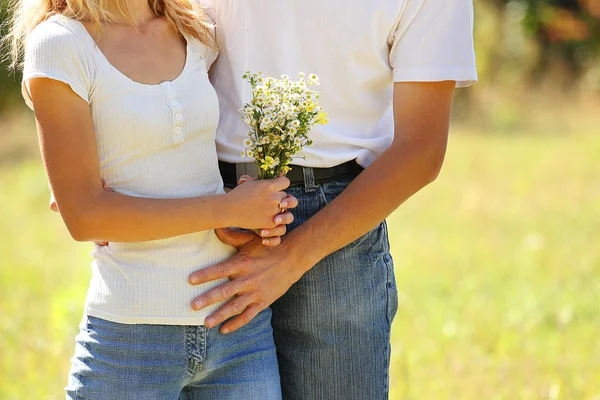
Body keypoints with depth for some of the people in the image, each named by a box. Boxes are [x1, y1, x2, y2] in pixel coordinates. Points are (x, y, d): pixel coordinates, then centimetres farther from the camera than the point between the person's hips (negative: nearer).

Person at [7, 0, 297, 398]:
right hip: (132, 333, -5)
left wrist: (265, 211, 3)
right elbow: (83, 215, -13)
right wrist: (228, 209, -14)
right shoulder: (58, 43, -9)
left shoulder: (195, 32, 7)